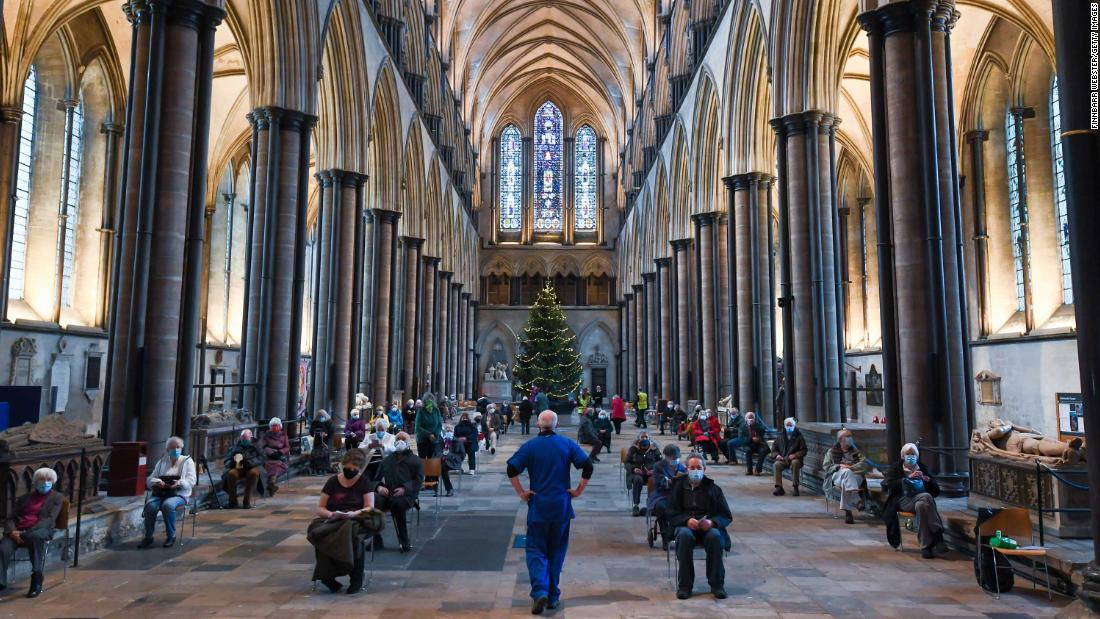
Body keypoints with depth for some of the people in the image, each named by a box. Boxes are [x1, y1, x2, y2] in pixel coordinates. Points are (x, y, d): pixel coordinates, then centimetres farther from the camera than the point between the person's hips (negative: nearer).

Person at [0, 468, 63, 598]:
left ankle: (37, 577, -33)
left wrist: (28, 532, -15)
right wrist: (12, 531, -8)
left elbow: (49, 519, -1)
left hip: (41, 531, -3)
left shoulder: (57, 497, 13)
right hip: (17, 532, 4)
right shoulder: (24, 498, 24)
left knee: (34, 536, -40)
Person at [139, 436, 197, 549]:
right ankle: (148, 537, -15)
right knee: (150, 505, -29)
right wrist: (157, 482, -11)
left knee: (168, 505, -35)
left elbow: (192, 480, 0)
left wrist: (180, 482, -21)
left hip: (179, 494, -3)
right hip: (160, 493, 3)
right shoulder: (162, 461, 20)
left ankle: (171, 536, -19)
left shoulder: (187, 461, 11)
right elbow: (150, 479, 13)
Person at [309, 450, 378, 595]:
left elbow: (370, 507, 0)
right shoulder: (332, 482, 9)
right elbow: (319, 509, 9)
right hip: (332, 521, 2)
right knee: (319, 534, -33)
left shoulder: (364, 482, 5)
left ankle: (356, 580, -23)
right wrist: (330, 514, -13)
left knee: (353, 533, -38)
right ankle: (327, 576, -20)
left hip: (357, 520, -2)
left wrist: (354, 514, -19)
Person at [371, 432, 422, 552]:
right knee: (373, 500, -32)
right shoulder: (387, 460, 28)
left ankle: (404, 542, -26)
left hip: (406, 495, -3)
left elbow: (419, 480, 3)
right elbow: (377, 479, 22)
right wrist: (379, 487, -3)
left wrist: (405, 489, -15)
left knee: (397, 503, -39)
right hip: (387, 494, 3)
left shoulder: (415, 460, 16)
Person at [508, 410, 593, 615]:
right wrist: (579, 490, 2)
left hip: (538, 505, -1)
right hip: (562, 505, 1)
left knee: (536, 550, 4)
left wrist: (521, 493, -3)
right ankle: (553, 596, 18)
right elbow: (588, 466, -6)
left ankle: (540, 592, -15)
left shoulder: (530, 446, -2)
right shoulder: (567, 444, 1)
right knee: (557, 550, 14)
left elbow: (511, 470, -11)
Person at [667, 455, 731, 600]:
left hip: (709, 527, 1)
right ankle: (685, 585, -26)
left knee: (715, 536, -34)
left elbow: (727, 516, 9)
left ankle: (717, 584, -20)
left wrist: (712, 522, -13)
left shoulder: (713, 488, 13)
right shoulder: (678, 486, 12)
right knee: (685, 535, -35)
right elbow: (672, 514, 5)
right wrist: (687, 520, -16)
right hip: (685, 525, 0)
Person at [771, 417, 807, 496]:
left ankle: (795, 487, -28)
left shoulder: (799, 437, 8)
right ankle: (779, 487, -27)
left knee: (795, 463, -37)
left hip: (794, 459, -2)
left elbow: (803, 450, 2)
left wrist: (795, 455, -16)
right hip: (782, 459, 2)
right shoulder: (781, 436, 16)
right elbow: (774, 449, 17)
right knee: (776, 464, -30)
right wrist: (776, 455, -5)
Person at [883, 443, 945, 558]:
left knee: (921, 505, -37)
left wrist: (927, 479, -2)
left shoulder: (922, 468, 23)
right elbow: (890, 484, -4)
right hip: (904, 500, -2)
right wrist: (909, 477, -11)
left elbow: (936, 491, 19)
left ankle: (925, 546, -36)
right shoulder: (896, 468, 16)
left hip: (920, 499, 2)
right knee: (926, 497, -34)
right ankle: (938, 534, -32)